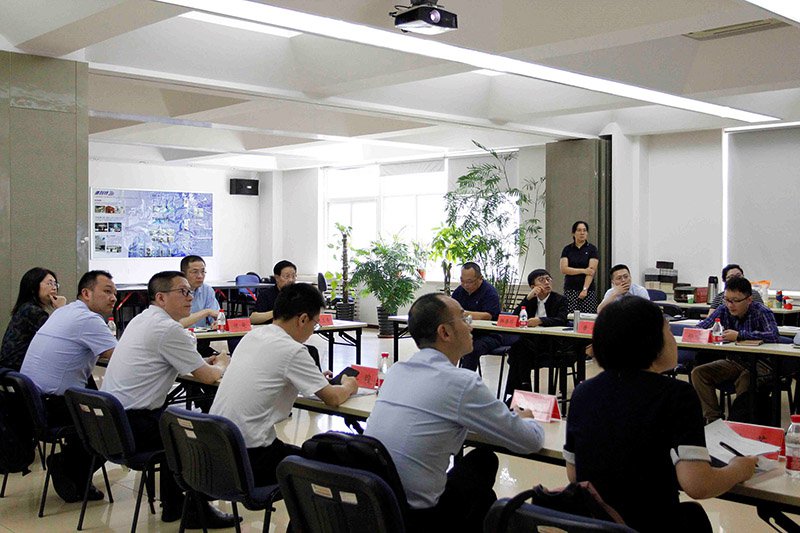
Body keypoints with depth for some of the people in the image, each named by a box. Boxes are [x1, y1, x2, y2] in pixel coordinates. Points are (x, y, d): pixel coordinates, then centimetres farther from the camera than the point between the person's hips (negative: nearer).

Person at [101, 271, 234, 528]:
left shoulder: (142, 319, 13)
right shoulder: (168, 329, -16)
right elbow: (207, 376, -12)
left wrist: (207, 361, 15)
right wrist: (222, 364, 11)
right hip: (133, 425, -9)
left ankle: (173, 504, 30)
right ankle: (196, 510, 13)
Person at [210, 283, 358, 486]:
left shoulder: (251, 336, 8)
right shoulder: (292, 350, -15)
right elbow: (332, 398, -8)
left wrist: (316, 379, 25)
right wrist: (349, 386, 13)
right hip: (249, 458, -8)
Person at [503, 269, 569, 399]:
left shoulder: (560, 300, 5)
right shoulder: (530, 300, 18)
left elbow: (561, 320, -15)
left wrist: (540, 320, -31)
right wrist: (528, 298, -4)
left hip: (551, 344, -4)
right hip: (532, 340, 4)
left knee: (520, 346, -30)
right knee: (516, 346, -29)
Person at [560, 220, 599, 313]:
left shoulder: (592, 249, 2)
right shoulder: (567, 249, 8)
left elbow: (592, 271, -7)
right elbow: (564, 269, -3)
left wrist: (585, 289, -16)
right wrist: (583, 270, -11)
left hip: (588, 290, -1)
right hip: (570, 290, 2)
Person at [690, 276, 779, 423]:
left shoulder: (761, 312, -16)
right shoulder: (724, 310, -3)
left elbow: (773, 335, -33)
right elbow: (700, 327, -1)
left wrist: (739, 335, -34)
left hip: (759, 363, -6)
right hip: (733, 361, 6)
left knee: (745, 380, -37)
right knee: (698, 373, -11)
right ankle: (714, 418, -7)